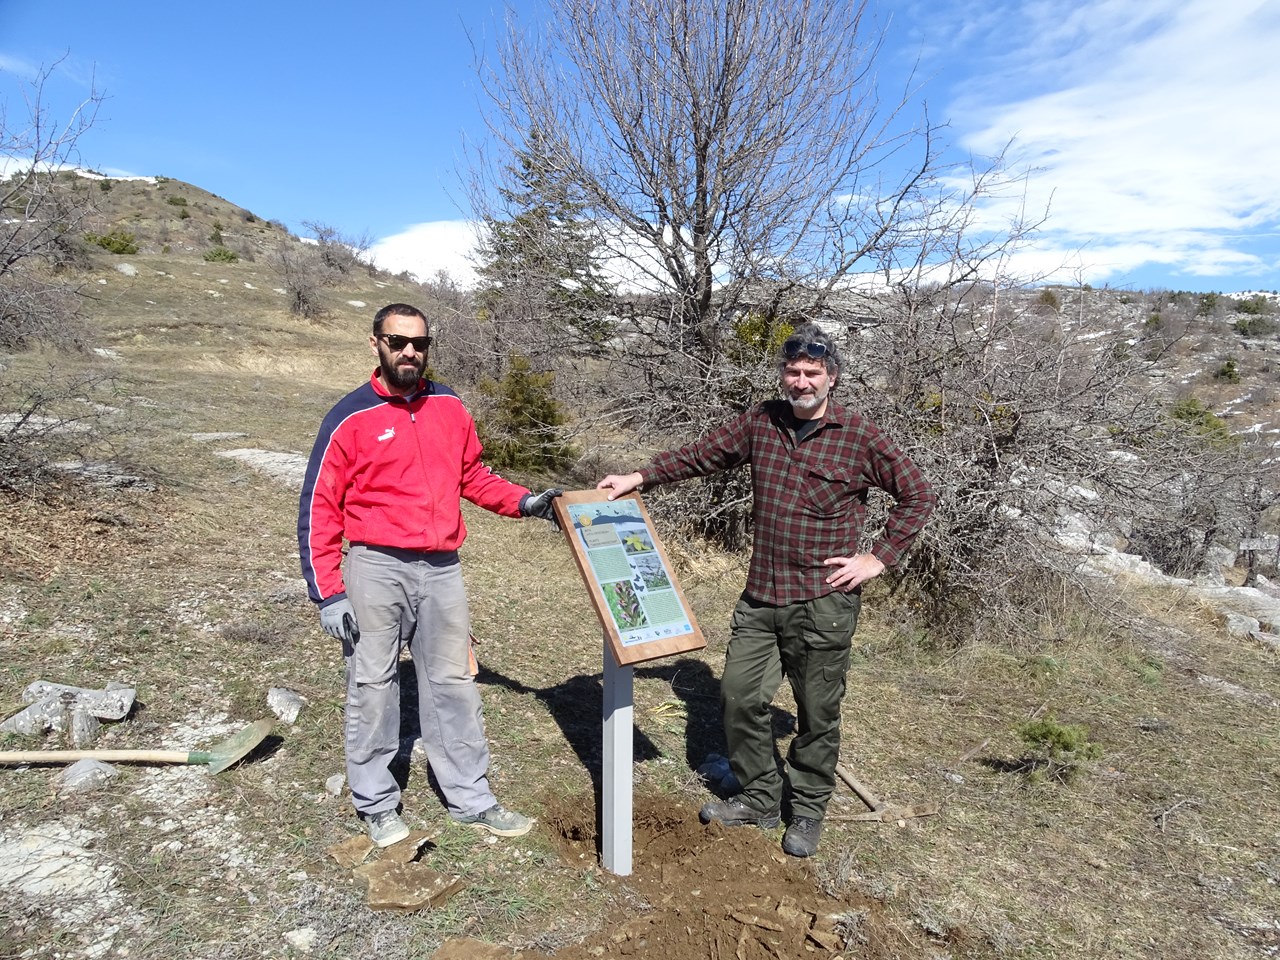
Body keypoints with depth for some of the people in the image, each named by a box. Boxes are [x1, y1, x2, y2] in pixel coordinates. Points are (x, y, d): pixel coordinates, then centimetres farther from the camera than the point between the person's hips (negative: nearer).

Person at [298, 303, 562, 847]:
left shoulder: (449, 407, 7)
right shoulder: (351, 418, -6)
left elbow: (472, 476, 17)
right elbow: (319, 510, -5)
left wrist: (523, 502, 2)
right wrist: (328, 593, -10)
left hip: (442, 570, 4)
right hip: (376, 569, -4)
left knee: (454, 684, 11)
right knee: (372, 688, 7)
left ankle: (471, 800, 24)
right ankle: (377, 804, 25)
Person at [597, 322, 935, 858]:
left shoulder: (860, 437, -7)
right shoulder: (762, 421, 4)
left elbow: (917, 495, 1)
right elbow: (702, 454, 13)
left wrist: (878, 559, -5)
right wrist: (639, 478, 7)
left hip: (823, 602, -4)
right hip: (760, 596, 4)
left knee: (817, 712, 9)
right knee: (739, 696, 10)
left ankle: (808, 812, 32)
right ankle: (758, 798, 32)